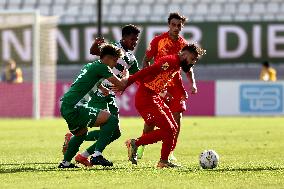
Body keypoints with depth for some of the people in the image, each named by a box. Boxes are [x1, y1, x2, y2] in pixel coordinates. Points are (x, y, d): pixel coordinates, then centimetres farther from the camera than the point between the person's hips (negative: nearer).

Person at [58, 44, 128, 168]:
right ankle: (97, 155, -15)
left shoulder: (89, 66, 21)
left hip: (65, 107, 10)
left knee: (81, 133, 35)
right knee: (112, 120, -11)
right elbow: (121, 85, -6)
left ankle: (65, 162, 39)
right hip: (73, 108, -10)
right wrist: (126, 76, 13)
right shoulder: (101, 67, -6)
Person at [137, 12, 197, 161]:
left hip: (175, 85, 3)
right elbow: (146, 61, 3)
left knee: (177, 118, -6)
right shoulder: (158, 40, -3)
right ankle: (141, 146, 15)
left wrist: (193, 84, 0)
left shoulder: (183, 44, 6)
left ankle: (170, 153, 4)